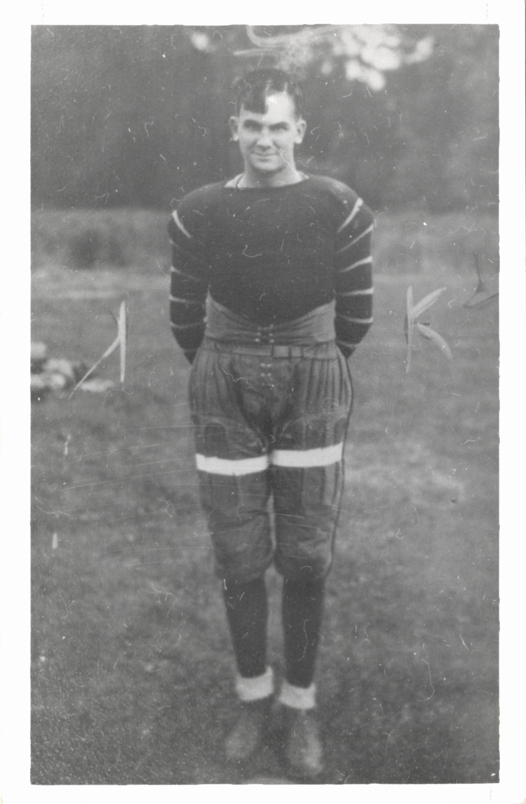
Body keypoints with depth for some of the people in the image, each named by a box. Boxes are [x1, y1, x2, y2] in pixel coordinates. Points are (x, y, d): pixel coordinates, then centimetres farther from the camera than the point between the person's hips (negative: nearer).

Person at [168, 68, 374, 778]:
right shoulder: (197, 213, -1)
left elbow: (356, 314, 4)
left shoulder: (341, 209, -4)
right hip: (225, 394, 1)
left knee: (306, 557, 4)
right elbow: (185, 315, 8)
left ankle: (300, 703, 24)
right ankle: (254, 695, 28)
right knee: (239, 556, 6)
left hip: (313, 386, 0)